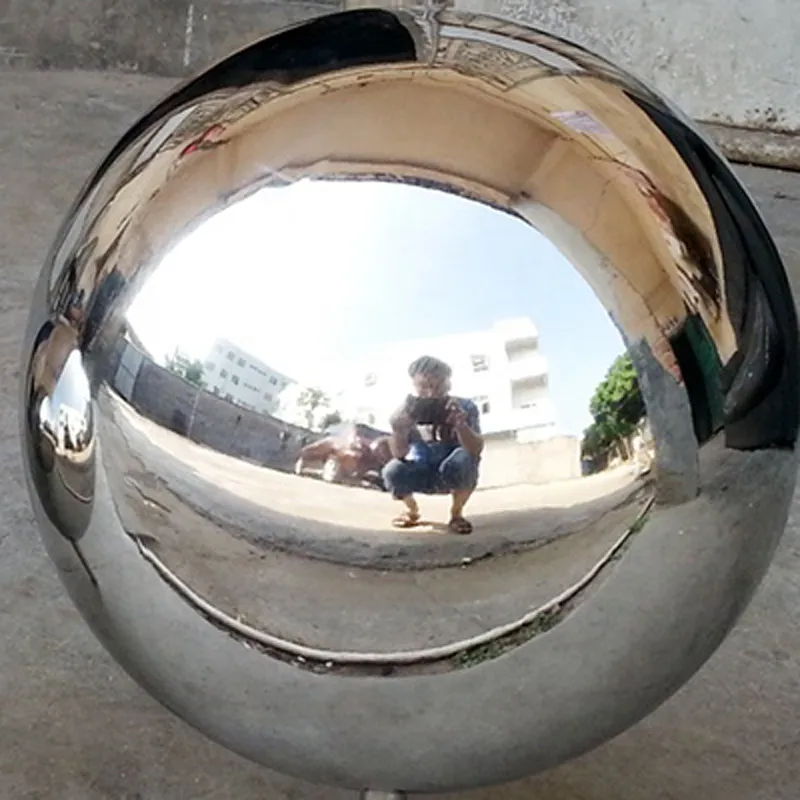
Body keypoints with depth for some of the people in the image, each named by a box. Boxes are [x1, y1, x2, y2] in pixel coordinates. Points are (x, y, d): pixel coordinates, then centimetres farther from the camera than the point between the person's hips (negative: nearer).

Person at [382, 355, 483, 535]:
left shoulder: (465, 407, -18)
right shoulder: (408, 412, -13)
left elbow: (476, 450, -32)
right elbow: (399, 454, -24)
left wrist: (461, 425, -53)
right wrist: (398, 430, -46)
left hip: (455, 474, -2)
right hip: (421, 476, 2)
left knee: (464, 458, -35)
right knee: (393, 472, -28)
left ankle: (456, 514, -7)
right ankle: (411, 509, 7)